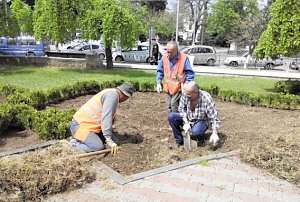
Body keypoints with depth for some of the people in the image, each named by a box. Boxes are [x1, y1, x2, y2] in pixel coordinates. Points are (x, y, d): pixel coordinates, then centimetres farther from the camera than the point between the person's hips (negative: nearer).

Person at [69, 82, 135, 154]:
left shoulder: (110, 92, 14)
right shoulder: (113, 95, -17)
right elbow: (106, 118, -26)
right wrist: (110, 141, -24)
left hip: (88, 123, 10)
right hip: (80, 125, -10)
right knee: (99, 147, -23)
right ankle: (75, 143, -4)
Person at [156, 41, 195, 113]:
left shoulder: (184, 58, -15)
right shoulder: (164, 57, -2)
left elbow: (190, 73, -11)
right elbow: (160, 71, 8)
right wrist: (158, 83, -1)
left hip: (179, 87, -5)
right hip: (168, 87, 5)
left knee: (174, 103, -16)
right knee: (169, 106, 11)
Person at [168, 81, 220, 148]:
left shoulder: (207, 99, -29)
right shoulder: (185, 95, -19)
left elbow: (214, 117, -26)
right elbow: (181, 109, -7)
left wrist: (214, 133, -36)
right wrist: (186, 123, -19)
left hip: (201, 121, -4)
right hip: (187, 119, 4)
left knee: (195, 131, -37)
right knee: (171, 116, -19)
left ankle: (199, 137, 3)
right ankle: (179, 140, -5)